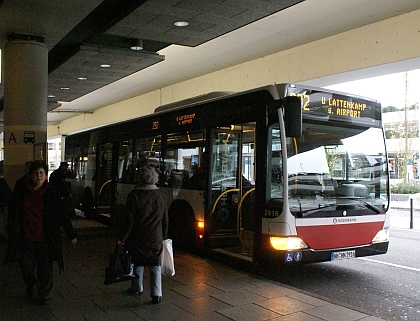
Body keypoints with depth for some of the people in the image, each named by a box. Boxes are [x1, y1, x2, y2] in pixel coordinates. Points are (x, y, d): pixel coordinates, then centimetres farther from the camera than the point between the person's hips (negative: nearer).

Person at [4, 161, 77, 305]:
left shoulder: (52, 194, -4)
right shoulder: (23, 192, 2)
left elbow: (63, 215, -1)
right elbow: (14, 212, 15)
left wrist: (71, 234, -2)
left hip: (45, 238, -2)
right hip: (26, 236, 2)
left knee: (45, 267, 5)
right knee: (26, 264, 8)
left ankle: (44, 295, 26)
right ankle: (30, 284, 42)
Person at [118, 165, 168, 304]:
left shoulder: (134, 195, -12)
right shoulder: (160, 196, 0)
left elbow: (129, 221, -12)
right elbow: (165, 220, 5)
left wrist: (122, 238, -4)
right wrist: (164, 237, 16)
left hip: (137, 237, -2)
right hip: (156, 238, 2)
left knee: (138, 262, 17)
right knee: (155, 264, 9)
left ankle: (137, 288, 33)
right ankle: (156, 293, 1)